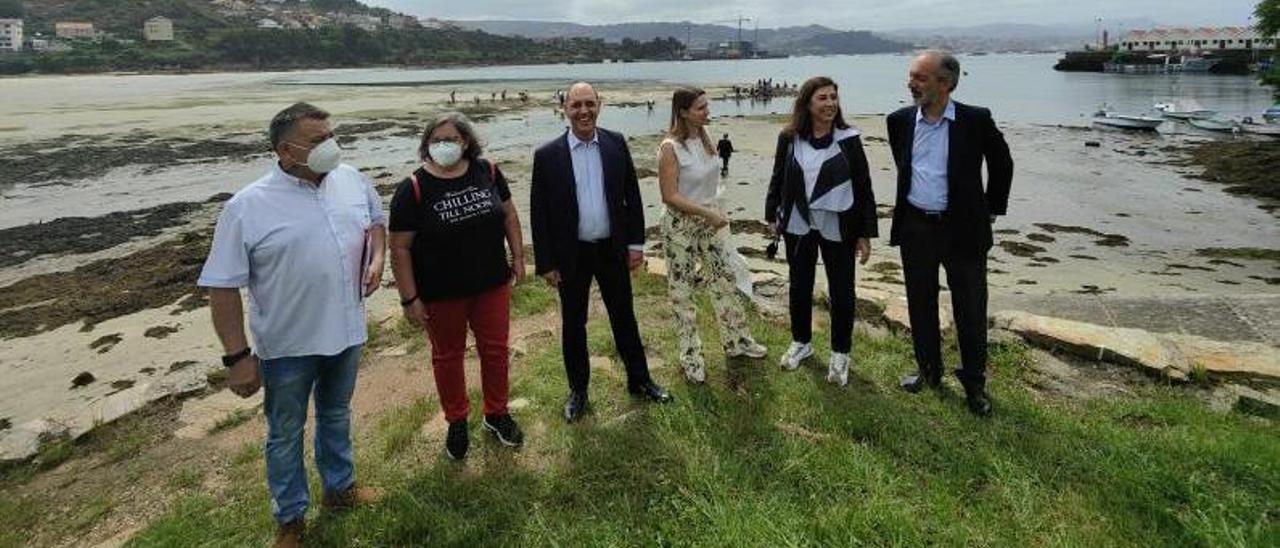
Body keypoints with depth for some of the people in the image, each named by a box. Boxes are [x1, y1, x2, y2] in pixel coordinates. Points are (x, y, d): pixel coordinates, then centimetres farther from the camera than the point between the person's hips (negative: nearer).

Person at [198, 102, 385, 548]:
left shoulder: (352, 179, -4)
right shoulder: (247, 207, -18)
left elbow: (375, 219, 16)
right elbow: (222, 286, -14)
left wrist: (376, 258, -5)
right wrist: (237, 356, -15)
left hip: (345, 332, 4)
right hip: (287, 345, -4)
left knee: (336, 416, 24)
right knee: (286, 433, 15)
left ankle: (340, 487, 47)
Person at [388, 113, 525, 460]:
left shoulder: (487, 172, -4)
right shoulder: (413, 189, -14)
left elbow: (509, 214, 9)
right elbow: (400, 247, -12)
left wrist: (517, 256, 5)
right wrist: (409, 299, -13)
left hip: (492, 284, 3)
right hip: (441, 294, -3)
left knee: (495, 349, 13)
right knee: (448, 356, 14)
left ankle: (497, 414, 35)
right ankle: (457, 423, 35)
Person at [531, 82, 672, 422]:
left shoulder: (616, 144, -2)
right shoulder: (547, 155, -8)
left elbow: (632, 196, 4)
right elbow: (539, 213, -5)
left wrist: (635, 243, 1)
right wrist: (546, 263, -5)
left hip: (612, 250, 2)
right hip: (571, 255, -1)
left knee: (624, 318, 15)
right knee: (573, 325, 12)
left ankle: (639, 381, 32)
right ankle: (578, 390, 29)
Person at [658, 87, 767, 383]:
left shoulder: (703, 139, 3)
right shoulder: (670, 147, -18)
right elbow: (669, 196, -20)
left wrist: (719, 212, 13)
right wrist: (707, 213, -23)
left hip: (712, 222, 7)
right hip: (681, 226, -7)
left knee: (725, 280, 13)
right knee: (682, 290, 7)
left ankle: (736, 341, 29)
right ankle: (691, 356, 19)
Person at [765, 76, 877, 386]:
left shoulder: (848, 139, -8)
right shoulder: (789, 138, -4)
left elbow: (863, 186, -5)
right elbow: (778, 179, 8)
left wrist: (866, 233, -7)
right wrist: (772, 215, 10)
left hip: (838, 227, -2)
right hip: (798, 225, 2)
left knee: (841, 291, 6)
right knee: (799, 286, 15)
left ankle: (840, 354, 24)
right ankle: (801, 343, 36)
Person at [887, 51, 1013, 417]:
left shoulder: (976, 121, -9)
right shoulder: (900, 121, 0)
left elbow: (1002, 164, 5)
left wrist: (993, 209, 8)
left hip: (963, 229, -3)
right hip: (915, 228, 3)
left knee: (971, 311, 6)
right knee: (921, 306, 14)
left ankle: (974, 383, 23)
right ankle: (929, 371, 32)